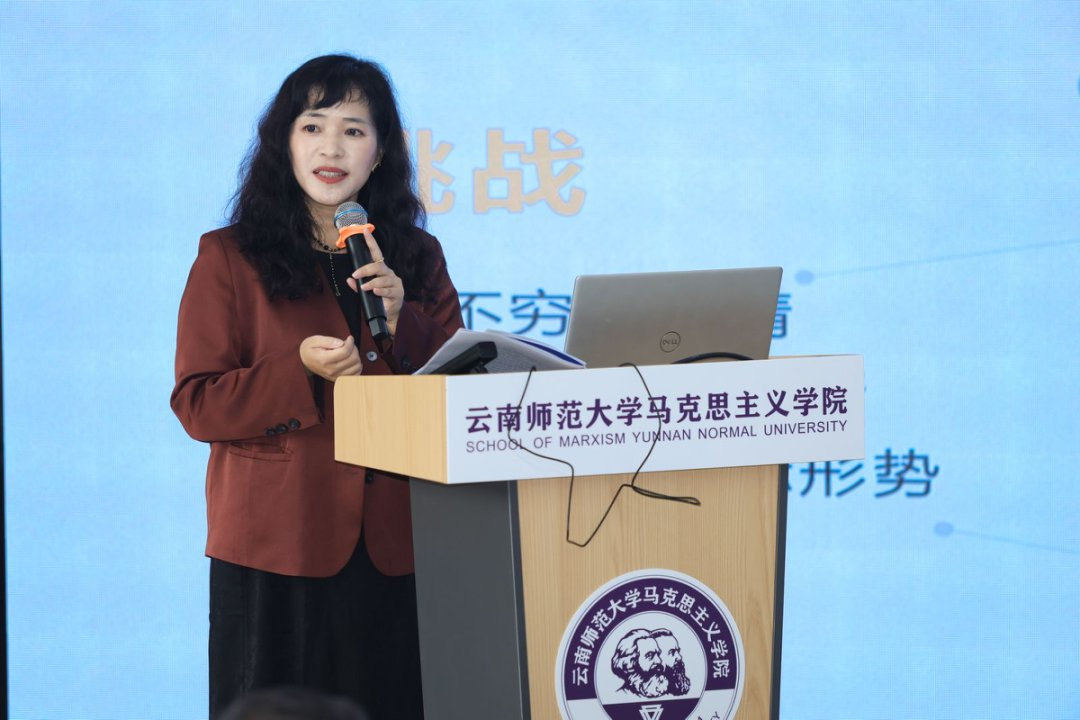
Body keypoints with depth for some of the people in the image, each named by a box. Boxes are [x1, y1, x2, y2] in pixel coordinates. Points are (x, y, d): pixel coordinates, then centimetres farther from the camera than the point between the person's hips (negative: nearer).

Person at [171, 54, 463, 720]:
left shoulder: (417, 258, 12)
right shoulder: (230, 258, 3)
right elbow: (198, 404, -3)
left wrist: (400, 320, -9)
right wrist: (300, 371, -17)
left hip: (394, 549, 3)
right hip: (277, 547, -2)